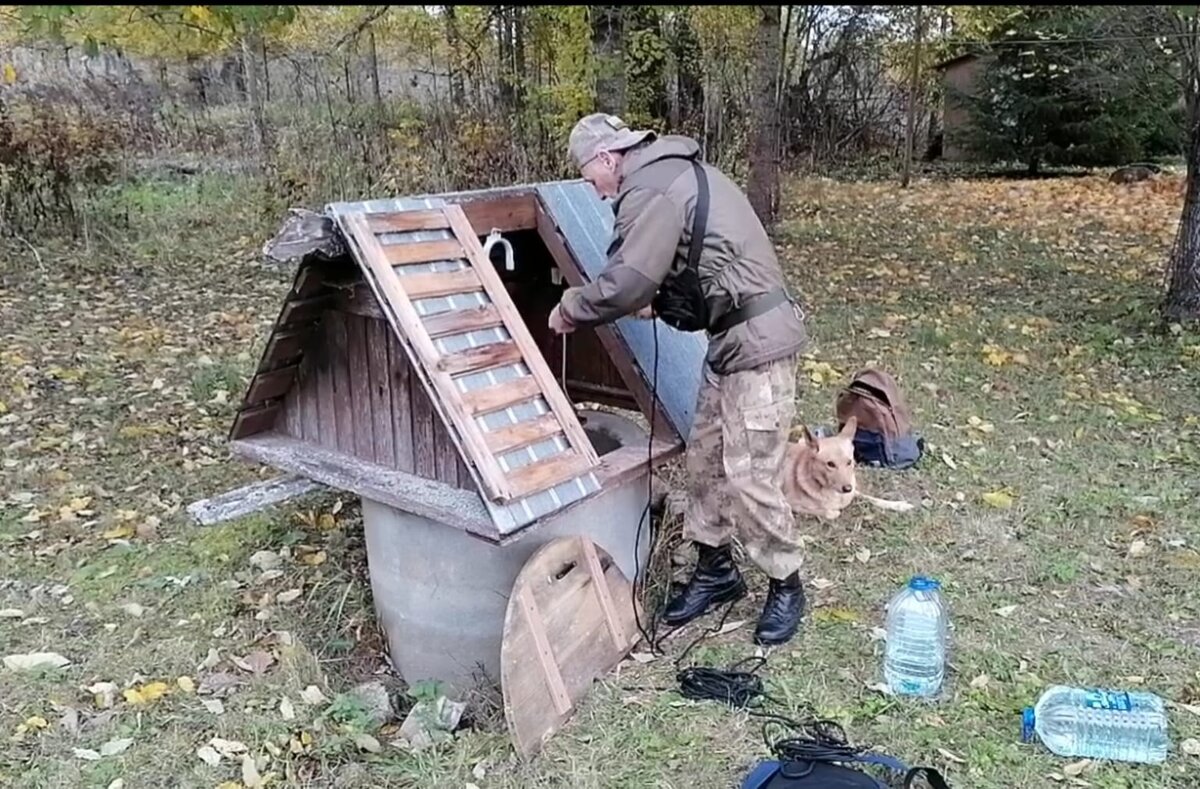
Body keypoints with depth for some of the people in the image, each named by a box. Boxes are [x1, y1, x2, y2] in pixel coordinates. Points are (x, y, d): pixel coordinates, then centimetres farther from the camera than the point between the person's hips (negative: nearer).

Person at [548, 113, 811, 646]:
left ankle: (785, 585, 13)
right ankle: (715, 569, 27)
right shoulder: (674, 172, 16)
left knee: (746, 475, -5)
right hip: (733, 338, 11)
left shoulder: (650, 192, -16)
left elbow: (625, 282, -23)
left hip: (757, 342, -11)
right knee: (705, 456, 14)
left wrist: (571, 309, -6)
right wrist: (656, 304, 11)